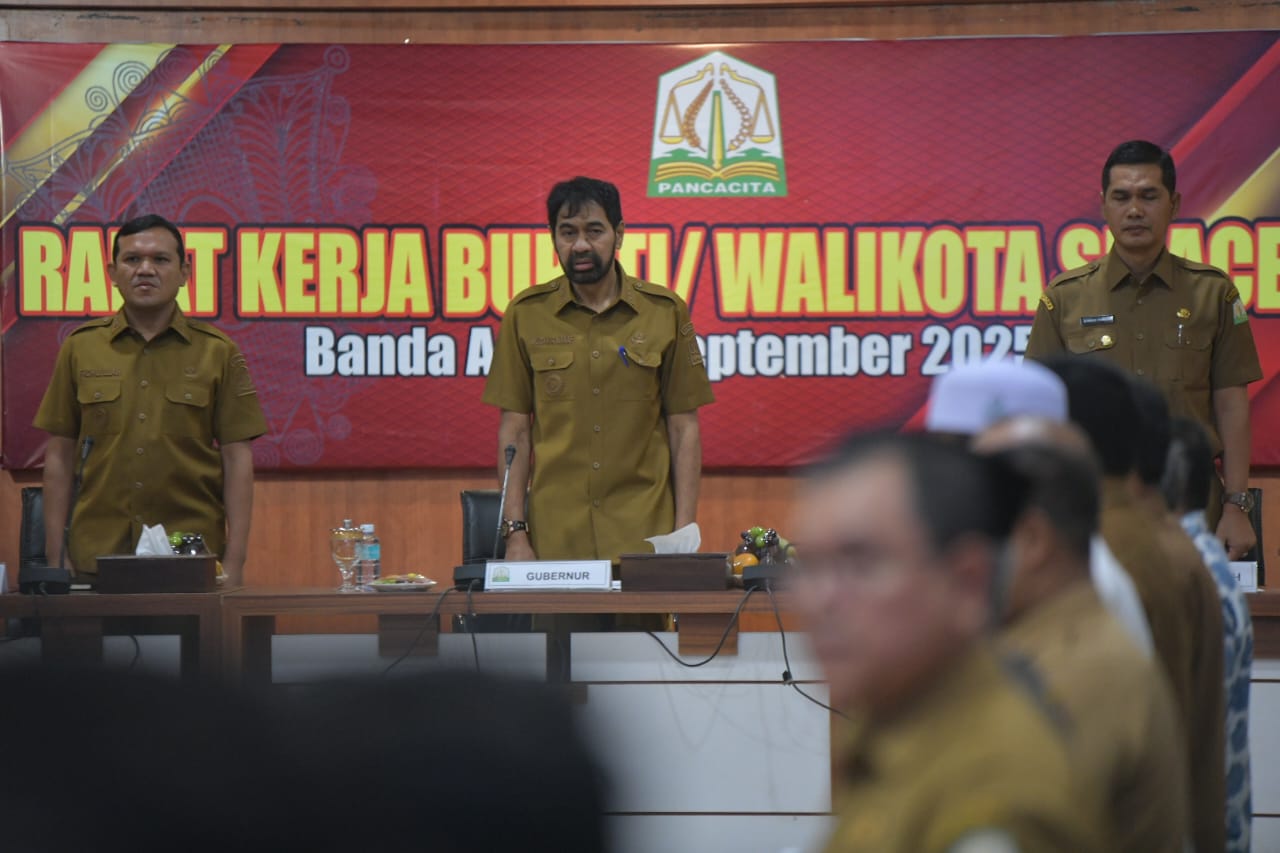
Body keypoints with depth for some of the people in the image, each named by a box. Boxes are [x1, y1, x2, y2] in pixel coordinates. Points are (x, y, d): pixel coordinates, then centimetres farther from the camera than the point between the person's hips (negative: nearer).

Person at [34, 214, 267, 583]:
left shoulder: (217, 351, 4)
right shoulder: (80, 347, 8)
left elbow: (236, 458, 2)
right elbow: (60, 455, 8)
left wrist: (234, 561, -5)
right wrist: (54, 554, 2)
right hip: (97, 553, 1)